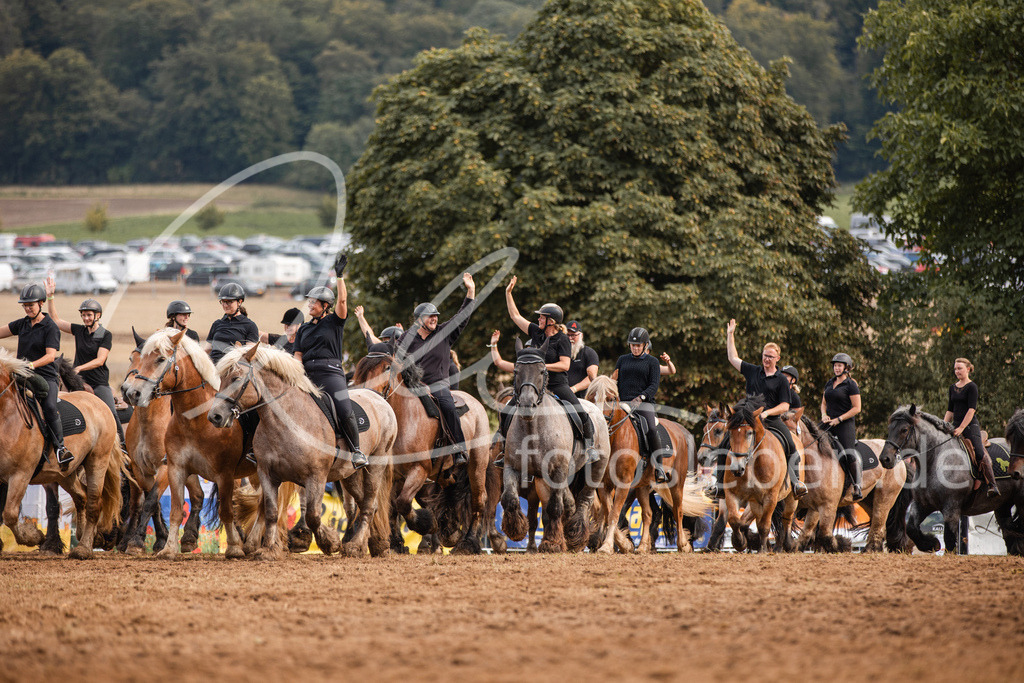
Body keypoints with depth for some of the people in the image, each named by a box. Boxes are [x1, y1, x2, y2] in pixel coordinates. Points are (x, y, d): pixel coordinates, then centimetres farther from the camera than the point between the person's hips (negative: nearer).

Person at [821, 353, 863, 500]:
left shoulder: (851, 385, -4)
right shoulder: (830, 383, 16)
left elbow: (856, 408, -8)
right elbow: (824, 403, 24)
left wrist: (839, 419, -13)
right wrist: (824, 415, 2)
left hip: (845, 424, -6)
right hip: (829, 424, 6)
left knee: (849, 454, -16)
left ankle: (857, 487, -11)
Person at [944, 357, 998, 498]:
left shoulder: (972, 387, -5)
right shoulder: (953, 388, 16)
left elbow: (971, 409, -14)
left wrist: (962, 428, -21)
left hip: (970, 425, -7)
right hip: (956, 426, 7)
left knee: (980, 454, -20)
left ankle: (992, 485, -19)